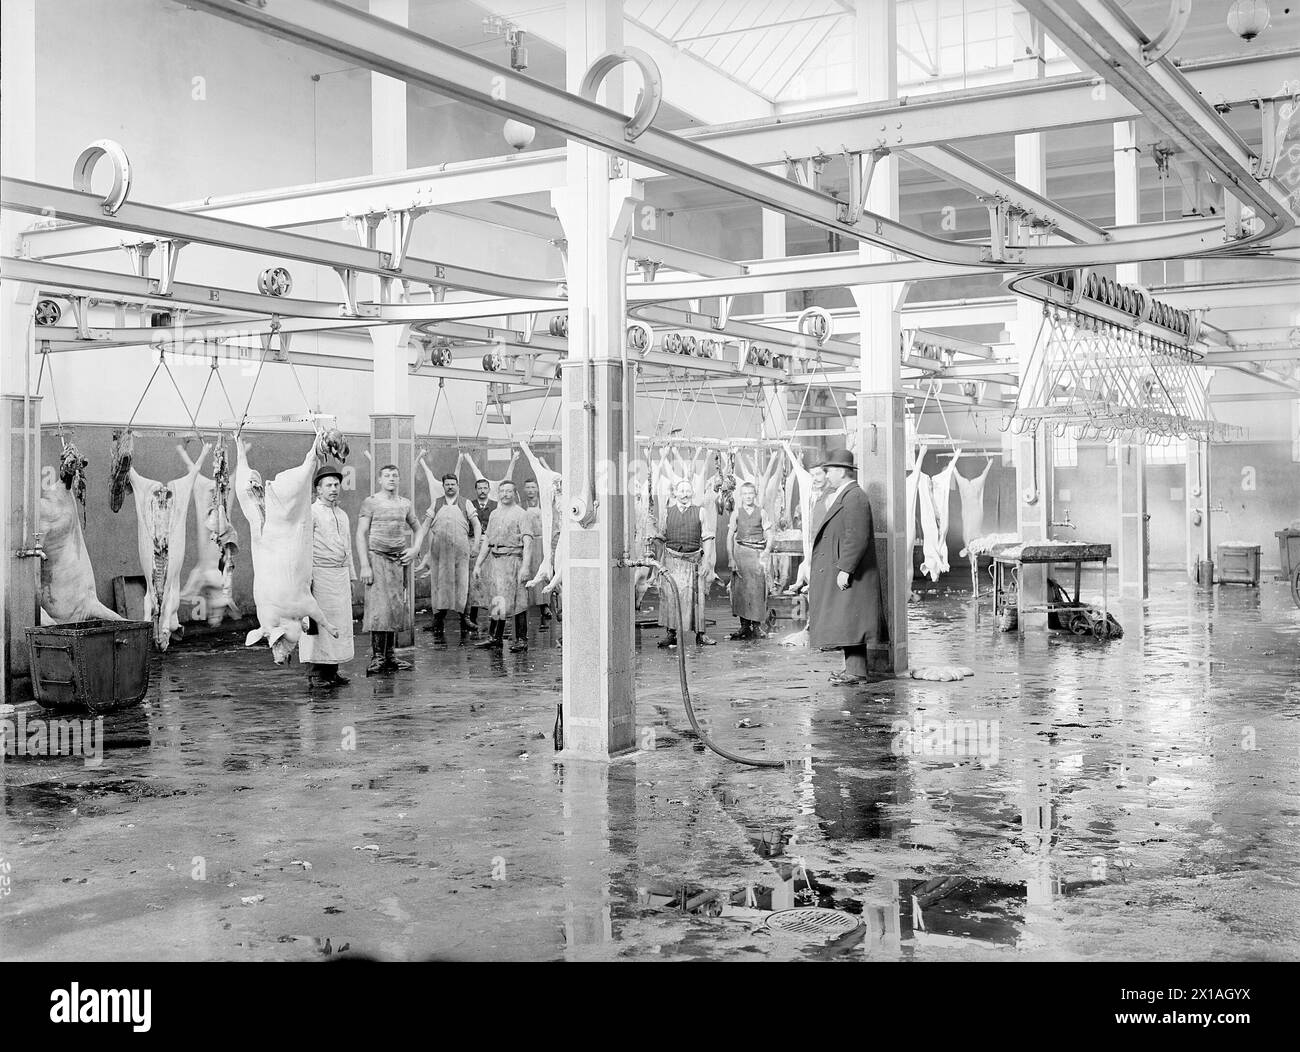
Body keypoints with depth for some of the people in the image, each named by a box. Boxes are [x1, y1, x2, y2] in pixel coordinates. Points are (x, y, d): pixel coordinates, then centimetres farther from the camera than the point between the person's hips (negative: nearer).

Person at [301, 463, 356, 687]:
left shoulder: (342, 515, 18)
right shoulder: (311, 513, -5)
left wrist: (351, 576, 21)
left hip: (341, 575, 7)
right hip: (319, 574, -7)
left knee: (340, 622, 6)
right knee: (317, 623, -7)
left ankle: (332, 672, 12)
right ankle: (314, 673, -4)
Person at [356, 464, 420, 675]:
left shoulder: (405, 504, 13)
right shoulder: (371, 502, -2)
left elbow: (419, 530, 25)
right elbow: (361, 534, -7)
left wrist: (414, 549, 7)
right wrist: (364, 565, -15)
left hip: (398, 561, 5)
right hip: (377, 558, -5)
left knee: (397, 608, 3)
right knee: (379, 607, -13)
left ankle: (389, 657, 9)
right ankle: (377, 657, -11)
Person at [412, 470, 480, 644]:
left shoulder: (466, 504, 12)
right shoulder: (436, 504, 15)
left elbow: (476, 524, 8)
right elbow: (425, 526, 11)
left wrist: (476, 543, -5)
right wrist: (417, 545, 1)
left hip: (460, 550, -1)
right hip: (438, 550, 1)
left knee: (462, 586, -4)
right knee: (438, 586, 1)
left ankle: (465, 628, 3)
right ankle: (438, 629, 7)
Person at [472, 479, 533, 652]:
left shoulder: (521, 514, -4)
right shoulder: (494, 514, 16)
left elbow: (527, 542, -11)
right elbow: (487, 541, 20)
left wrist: (525, 566, -20)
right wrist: (478, 564, 15)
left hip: (513, 559, -6)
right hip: (496, 561, 6)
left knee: (517, 601, -5)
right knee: (498, 601, 8)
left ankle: (521, 640, 0)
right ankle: (495, 639, 11)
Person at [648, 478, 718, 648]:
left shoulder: (700, 512, 4)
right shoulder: (667, 512, 7)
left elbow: (707, 539, 2)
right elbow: (659, 538, 11)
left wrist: (706, 561, -5)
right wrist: (658, 561, 4)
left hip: (694, 559, 0)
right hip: (672, 560, 0)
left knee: (696, 597, 2)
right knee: (670, 595, -7)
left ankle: (700, 635, 9)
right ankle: (670, 633, -1)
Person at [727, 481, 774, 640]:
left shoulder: (761, 512, 6)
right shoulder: (736, 513, 7)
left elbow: (770, 535, 6)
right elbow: (729, 537, 6)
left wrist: (767, 551, -10)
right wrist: (731, 559, -2)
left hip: (758, 554, -1)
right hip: (741, 552, 1)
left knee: (758, 589, -5)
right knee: (741, 590, -2)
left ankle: (757, 626, 1)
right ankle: (744, 626, 4)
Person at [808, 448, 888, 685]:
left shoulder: (854, 498, -16)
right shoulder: (838, 497, 18)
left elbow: (857, 538, -23)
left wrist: (845, 570, -24)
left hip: (848, 572, -10)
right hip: (834, 572, 10)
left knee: (849, 621, -9)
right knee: (844, 622, 10)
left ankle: (856, 671, -7)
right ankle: (853, 668, 14)